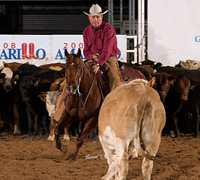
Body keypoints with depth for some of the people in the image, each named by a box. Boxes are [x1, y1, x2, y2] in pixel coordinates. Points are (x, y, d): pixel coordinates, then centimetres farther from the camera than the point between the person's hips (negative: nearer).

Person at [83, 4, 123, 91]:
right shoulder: (86, 31, 9)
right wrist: (92, 56, -11)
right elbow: (86, 51, 13)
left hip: (109, 58, -5)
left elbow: (107, 49, -17)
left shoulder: (108, 28, -8)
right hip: (93, 59, 5)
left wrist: (99, 64, -26)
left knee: (115, 79, -25)